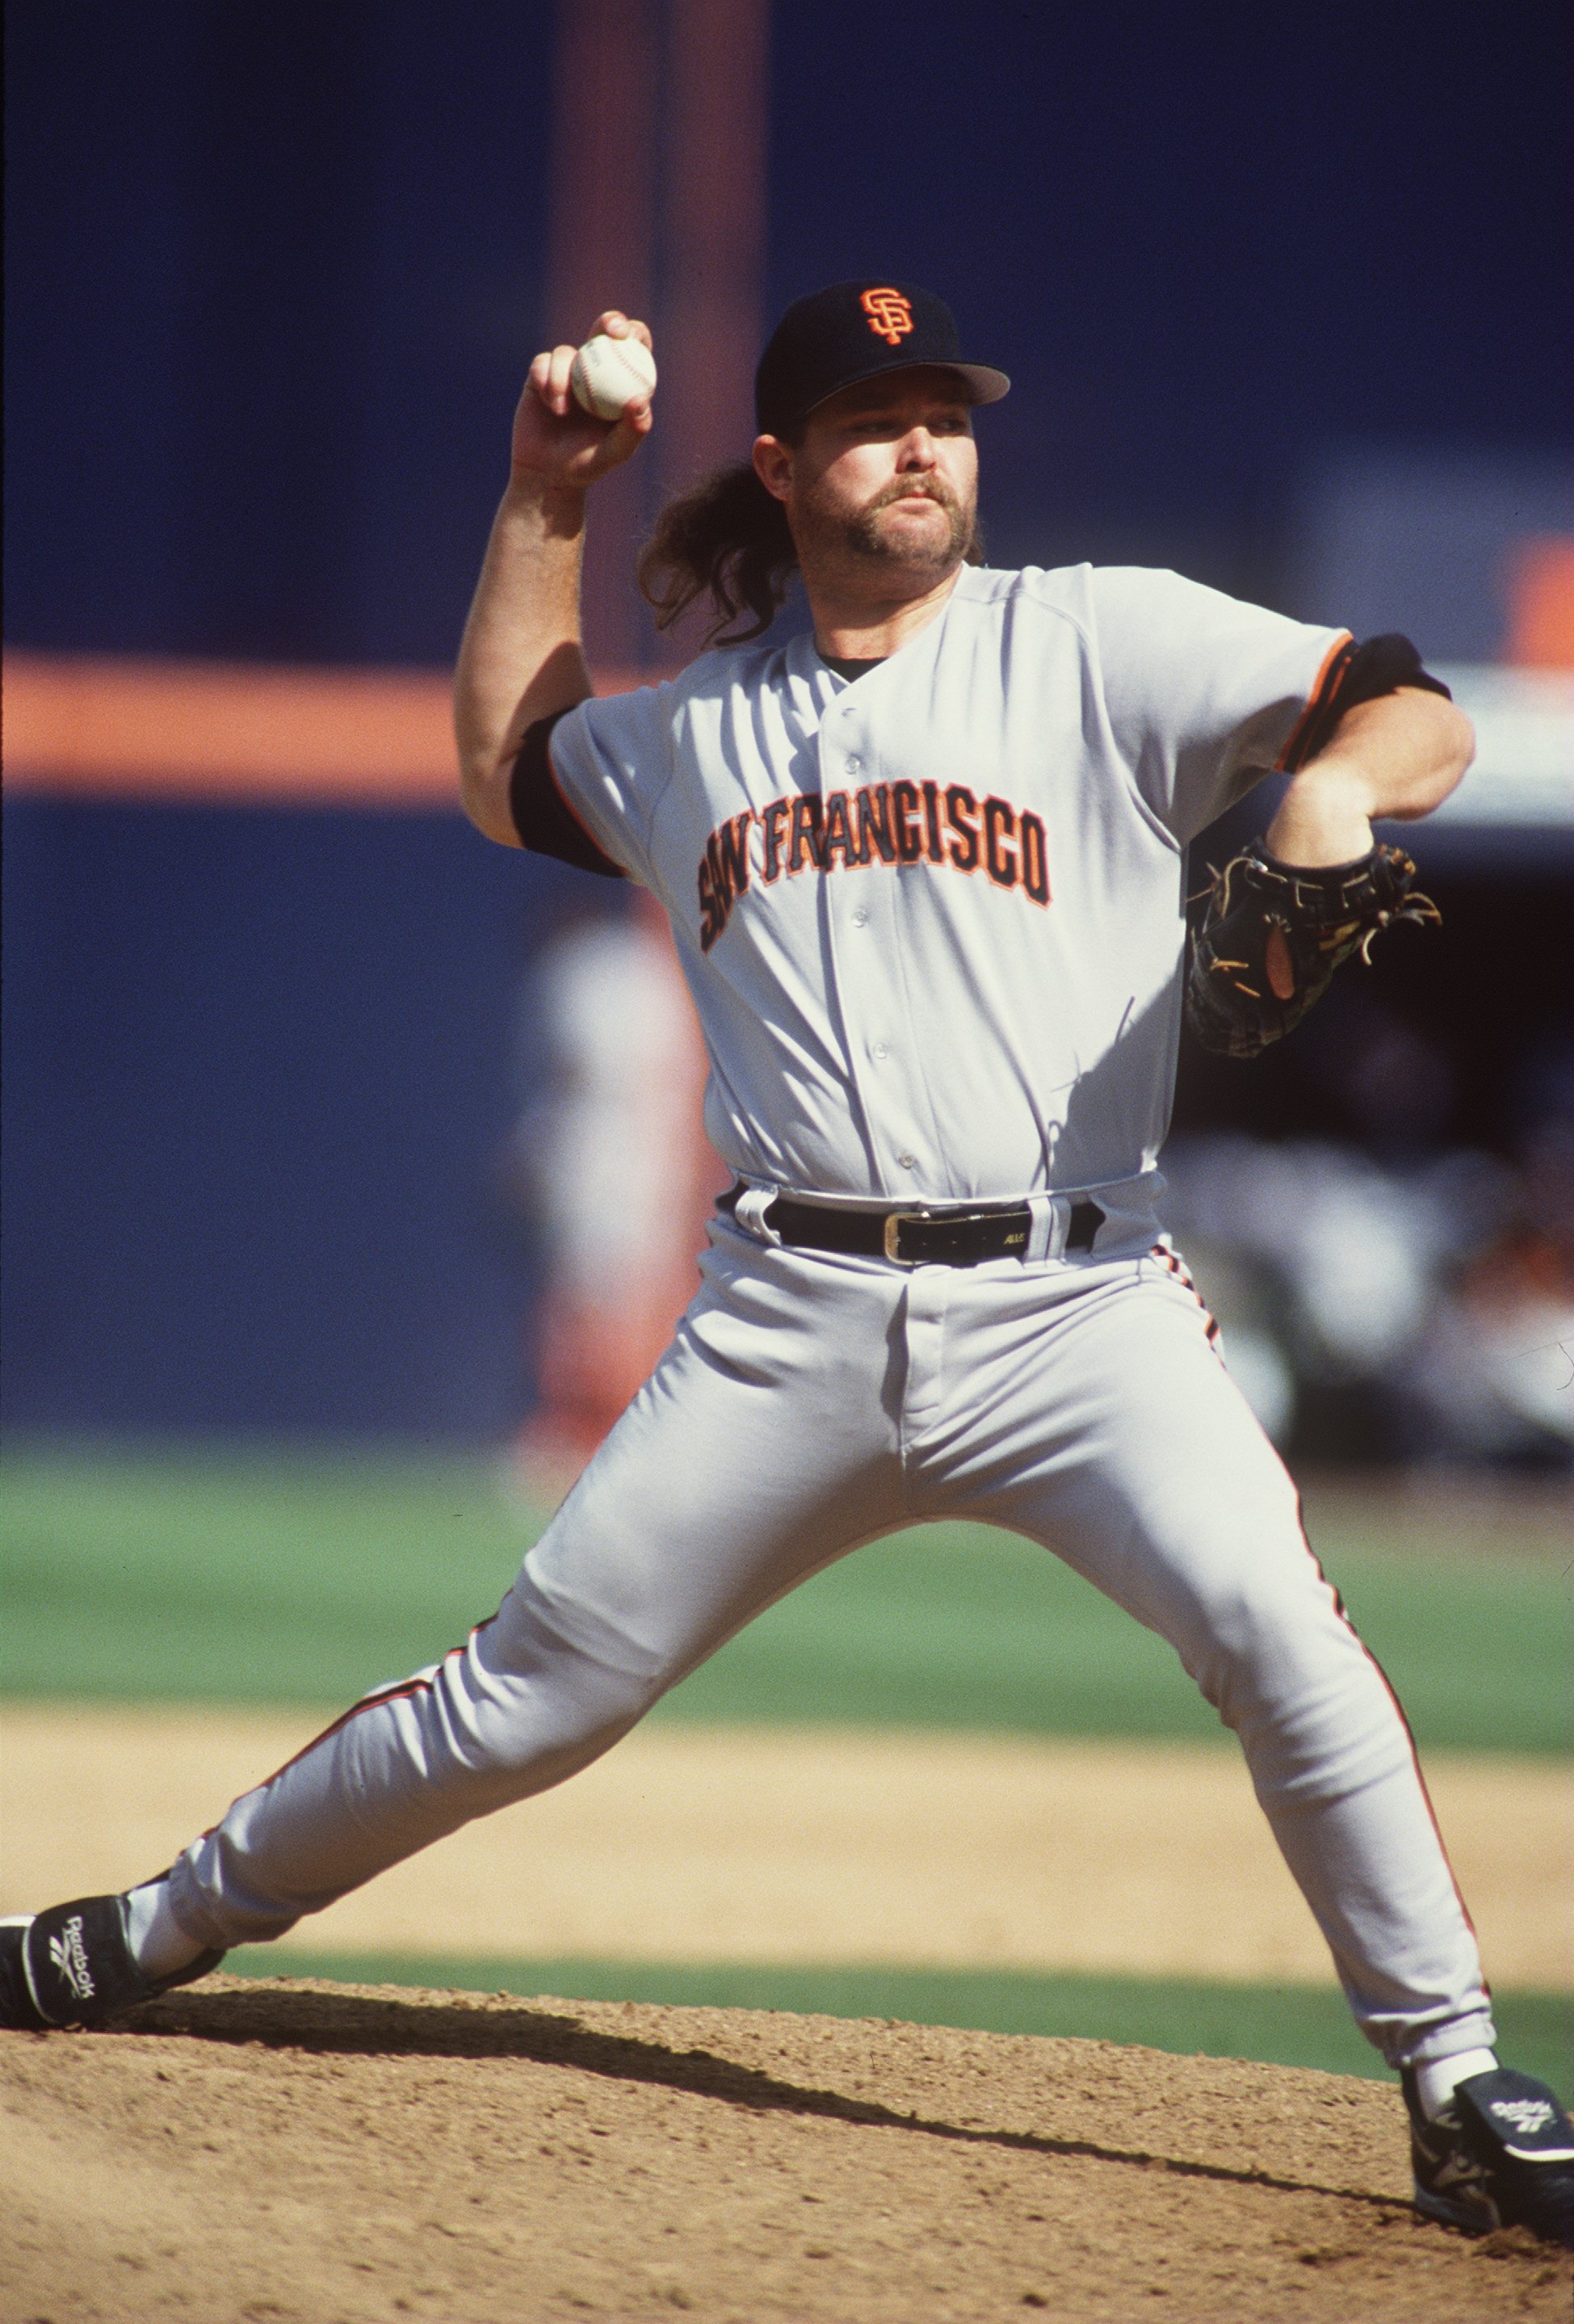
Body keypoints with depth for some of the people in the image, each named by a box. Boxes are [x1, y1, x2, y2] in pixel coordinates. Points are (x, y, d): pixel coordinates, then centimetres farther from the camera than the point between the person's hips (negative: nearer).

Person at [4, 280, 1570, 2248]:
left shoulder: (1099, 646, 2)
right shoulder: (698, 729, 15)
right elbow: (505, 768, 34)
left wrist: (1334, 784, -28)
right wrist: (543, 507, 25)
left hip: (1064, 1304, -3)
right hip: (792, 1327, 3)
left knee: (1271, 1627, -26)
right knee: (519, 1700, 7)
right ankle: (158, 1933, 28)